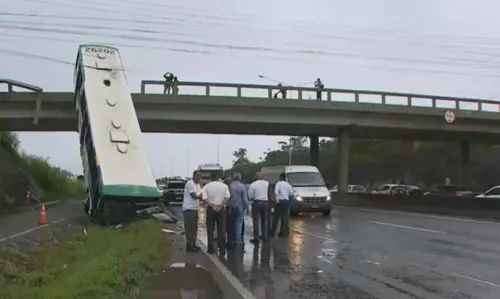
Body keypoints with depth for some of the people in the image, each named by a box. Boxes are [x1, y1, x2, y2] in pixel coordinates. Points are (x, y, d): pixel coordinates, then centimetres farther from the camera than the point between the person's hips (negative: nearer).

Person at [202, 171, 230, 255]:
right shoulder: (224, 186, 0)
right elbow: (227, 197, -9)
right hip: (221, 209, 0)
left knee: (210, 229, 7)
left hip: (210, 209, 0)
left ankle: (211, 249, 8)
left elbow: (205, 198, -10)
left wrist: (212, 205, -13)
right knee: (221, 229, 3)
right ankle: (222, 250, 0)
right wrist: (220, 206, -12)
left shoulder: (207, 186, -1)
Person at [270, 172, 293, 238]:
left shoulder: (279, 183, -7)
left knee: (276, 218, 1)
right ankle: (284, 232, 12)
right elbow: (291, 194, 9)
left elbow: (276, 192, -21)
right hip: (286, 201, 4)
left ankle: (272, 232, 2)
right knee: (285, 218, 10)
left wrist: (277, 199, -13)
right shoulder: (288, 184, 7)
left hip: (280, 201, -4)